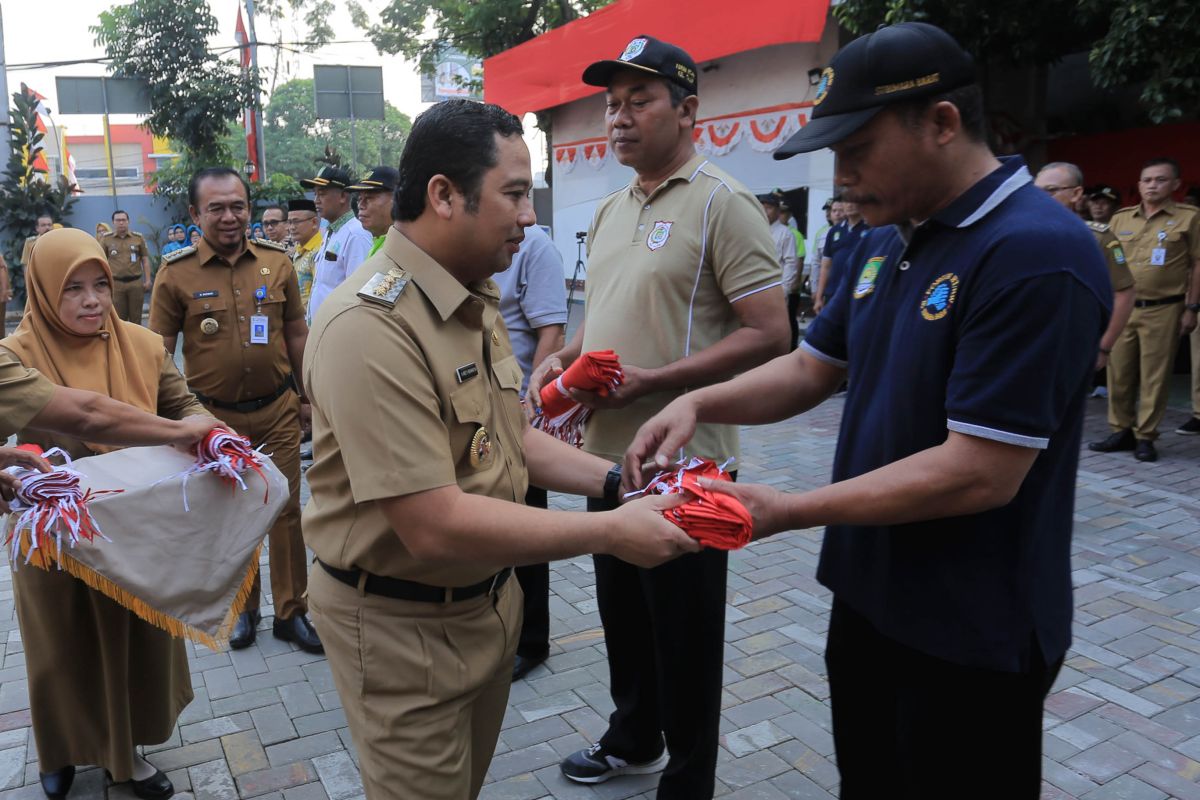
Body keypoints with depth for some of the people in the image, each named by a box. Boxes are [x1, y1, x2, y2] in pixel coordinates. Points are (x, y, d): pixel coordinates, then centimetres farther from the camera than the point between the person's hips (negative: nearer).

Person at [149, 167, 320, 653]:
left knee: (285, 510, 8)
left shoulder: (276, 262, -1)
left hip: (277, 410, 1)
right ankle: (242, 607, 34)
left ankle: (290, 611, 24)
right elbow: (158, 351, -2)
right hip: (215, 417, -1)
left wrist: (308, 395, 10)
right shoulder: (177, 273, -7)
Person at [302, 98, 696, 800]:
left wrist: (615, 480, -3)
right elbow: (435, 527, -30)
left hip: (488, 601, 8)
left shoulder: (476, 301, 4)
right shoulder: (371, 326, -28)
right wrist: (610, 534, -25)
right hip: (402, 625, -8)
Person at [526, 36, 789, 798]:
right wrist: (563, 358, 0)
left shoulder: (722, 203, -12)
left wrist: (651, 381, -24)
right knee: (622, 611, 22)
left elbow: (768, 334, -18)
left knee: (684, 632, 8)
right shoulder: (610, 210, 12)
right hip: (607, 451, 8)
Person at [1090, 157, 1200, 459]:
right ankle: (1121, 431, 17)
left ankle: (1146, 437, 10)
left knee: (1155, 377, 1)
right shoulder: (1120, 218, 10)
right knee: (1119, 373, 6)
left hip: (1163, 310, -3)